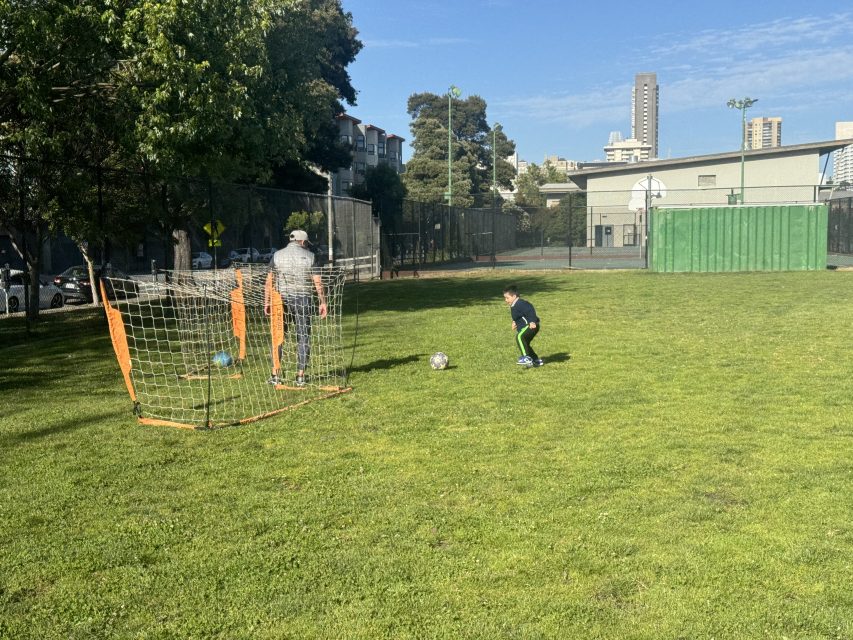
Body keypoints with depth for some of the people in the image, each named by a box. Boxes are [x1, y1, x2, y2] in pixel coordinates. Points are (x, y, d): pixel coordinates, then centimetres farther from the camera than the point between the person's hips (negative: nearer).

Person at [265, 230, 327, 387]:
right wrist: (323, 302, 2)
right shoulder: (310, 256, 2)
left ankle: (275, 375, 7)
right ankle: (300, 376, 6)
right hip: (303, 300, -1)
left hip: (281, 300, 1)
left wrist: (266, 302, 4)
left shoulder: (277, 256, 5)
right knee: (304, 338, 6)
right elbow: (318, 282, -2)